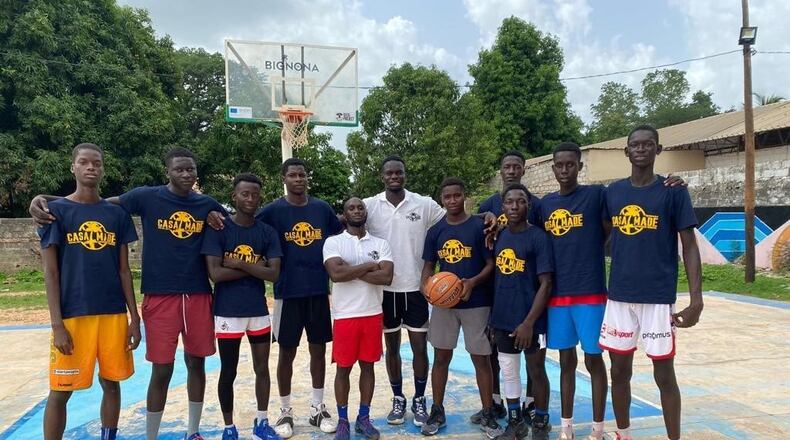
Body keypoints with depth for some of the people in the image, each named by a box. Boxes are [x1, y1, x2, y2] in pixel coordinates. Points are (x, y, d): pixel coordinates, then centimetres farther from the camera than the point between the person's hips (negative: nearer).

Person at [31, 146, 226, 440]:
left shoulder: (208, 205, 6)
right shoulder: (147, 197, -2)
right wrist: (44, 199, -12)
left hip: (198, 295, 3)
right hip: (159, 296, -3)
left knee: (196, 362, 11)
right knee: (161, 369, 1)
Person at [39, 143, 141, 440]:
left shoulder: (117, 214, 7)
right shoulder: (56, 210, -2)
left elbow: (124, 270, 9)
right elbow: (50, 272, -5)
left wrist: (134, 317, 5)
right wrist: (57, 325, -11)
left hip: (114, 314, 3)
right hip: (73, 315, -3)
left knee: (112, 382, 12)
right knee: (60, 390, 4)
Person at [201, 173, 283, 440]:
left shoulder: (268, 232, 1)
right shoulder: (218, 229, -8)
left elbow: (274, 274, -8)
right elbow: (215, 274, -17)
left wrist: (238, 264, -14)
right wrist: (254, 268, -12)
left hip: (259, 310, 4)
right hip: (228, 311, -3)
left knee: (262, 367, 12)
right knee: (228, 372, 8)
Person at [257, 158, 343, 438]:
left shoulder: (322, 208, 5)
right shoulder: (274, 210, -5)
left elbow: (340, 237, 15)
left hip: (319, 290, 3)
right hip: (288, 291, -3)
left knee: (318, 349, 11)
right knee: (287, 352, 7)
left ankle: (317, 409, 25)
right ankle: (285, 412, 22)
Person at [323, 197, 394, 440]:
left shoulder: (380, 244, 4)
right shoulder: (333, 242, -3)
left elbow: (386, 277, -11)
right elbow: (336, 273, -20)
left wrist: (351, 271, -14)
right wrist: (369, 266, -12)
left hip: (373, 314, 3)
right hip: (345, 315, -2)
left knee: (368, 365, 11)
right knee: (343, 368, 7)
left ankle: (363, 418, 24)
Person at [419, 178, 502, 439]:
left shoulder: (479, 226, -6)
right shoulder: (435, 231, 5)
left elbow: (491, 264, -5)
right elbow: (429, 265, 10)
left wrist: (473, 282, -22)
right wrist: (425, 286, -9)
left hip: (476, 303, -3)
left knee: (481, 358, 4)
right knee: (441, 357, 10)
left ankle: (488, 415, 19)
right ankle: (437, 412, 24)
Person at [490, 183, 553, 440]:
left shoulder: (538, 237, -11)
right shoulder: (499, 237, 6)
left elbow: (546, 284, -14)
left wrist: (529, 322, -18)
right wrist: (492, 317, 10)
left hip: (530, 320, -5)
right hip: (502, 320, 5)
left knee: (536, 370, 10)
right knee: (508, 372, 15)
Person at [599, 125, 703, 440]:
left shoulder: (673, 191, -4)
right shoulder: (613, 191, 7)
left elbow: (689, 247, -4)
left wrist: (696, 300, -12)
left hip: (659, 297, -4)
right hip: (619, 296, 4)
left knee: (664, 374, 4)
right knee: (619, 370, 12)